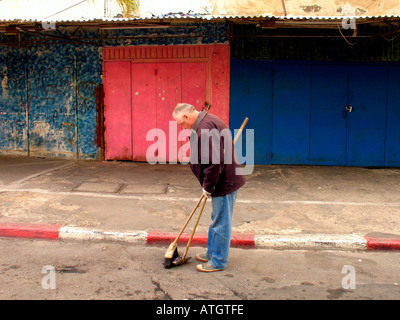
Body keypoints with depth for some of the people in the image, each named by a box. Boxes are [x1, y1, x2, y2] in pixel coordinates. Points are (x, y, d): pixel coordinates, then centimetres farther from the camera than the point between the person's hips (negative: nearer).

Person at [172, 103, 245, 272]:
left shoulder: (205, 129, -23)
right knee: (217, 220, 22)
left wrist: (208, 187, -15)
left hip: (224, 183, -11)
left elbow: (215, 162, -28)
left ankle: (218, 262, 14)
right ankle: (211, 253, 37)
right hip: (225, 181, 11)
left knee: (221, 223, 1)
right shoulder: (207, 121, 12)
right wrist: (208, 185, 17)